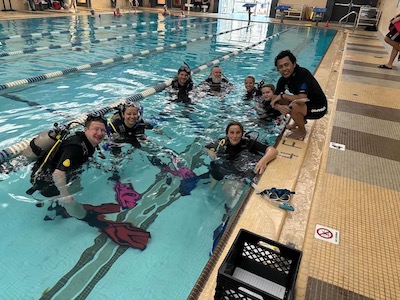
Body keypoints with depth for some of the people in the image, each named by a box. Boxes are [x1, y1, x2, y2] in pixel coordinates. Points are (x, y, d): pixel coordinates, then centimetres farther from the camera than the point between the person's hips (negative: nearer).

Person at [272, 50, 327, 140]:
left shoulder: (303, 74, -28)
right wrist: (279, 107, -33)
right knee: (281, 102, -1)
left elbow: (302, 98, -38)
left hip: (318, 107, -7)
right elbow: (274, 101, -9)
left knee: (294, 107, -31)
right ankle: (301, 120, 17)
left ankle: (302, 131, -3)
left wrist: (282, 95, -25)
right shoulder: (283, 79, -7)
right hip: (305, 104, 8)